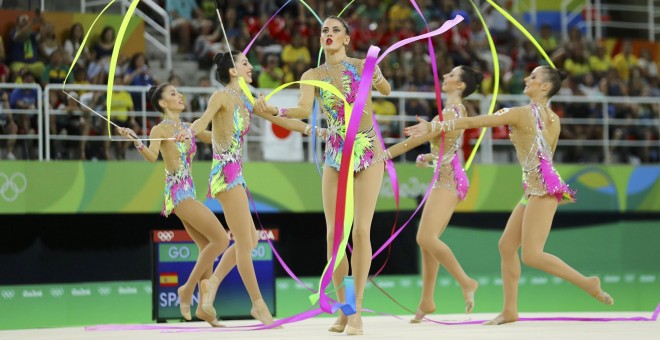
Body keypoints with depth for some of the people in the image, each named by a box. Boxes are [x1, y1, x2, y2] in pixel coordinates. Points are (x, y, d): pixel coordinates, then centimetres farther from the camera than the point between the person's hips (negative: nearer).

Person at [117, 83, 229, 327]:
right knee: (220, 239, -14)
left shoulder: (188, 128, 15)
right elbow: (152, 156, -25)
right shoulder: (161, 130, -7)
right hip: (177, 192, -8)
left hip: (188, 192, 8)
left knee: (207, 247, 10)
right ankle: (187, 289, -5)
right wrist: (136, 141, -42)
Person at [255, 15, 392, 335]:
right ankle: (343, 309, 7)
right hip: (335, 155, 3)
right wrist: (274, 111, -33)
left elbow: (386, 90, -20)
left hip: (368, 152, -3)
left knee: (361, 230, -10)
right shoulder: (312, 76, 2)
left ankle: (357, 311, -9)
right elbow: (303, 109, -14)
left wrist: (379, 80, -42)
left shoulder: (362, 65, -2)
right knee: (333, 232, -3)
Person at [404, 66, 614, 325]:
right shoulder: (553, 120, 14)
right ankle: (509, 311, 8)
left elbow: (474, 122, -9)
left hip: (542, 187, -10)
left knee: (531, 255, -13)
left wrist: (434, 126, -5)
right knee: (506, 246, 8)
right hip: (535, 189, 10)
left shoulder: (522, 113, -9)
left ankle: (587, 283, -8)